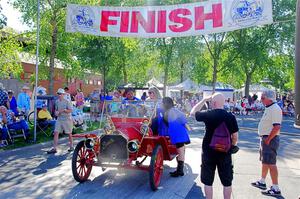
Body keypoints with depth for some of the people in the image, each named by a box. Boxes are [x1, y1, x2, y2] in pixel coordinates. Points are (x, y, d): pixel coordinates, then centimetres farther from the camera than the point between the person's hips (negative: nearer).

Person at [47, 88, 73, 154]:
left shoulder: (67, 101, -10)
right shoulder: (57, 101, 8)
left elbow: (70, 110, -13)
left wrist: (63, 110, -26)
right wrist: (56, 112, -1)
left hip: (67, 119, -5)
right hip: (59, 119, 5)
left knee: (69, 133, 8)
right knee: (56, 133, -4)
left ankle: (71, 146, 25)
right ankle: (54, 148, -1)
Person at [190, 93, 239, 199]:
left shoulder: (207, 115, -11)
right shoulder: (231, 117, -6)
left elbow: (193, 112, 8)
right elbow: (235, 137, -1)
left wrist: (204, 100, 8)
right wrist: (232, 145, 18)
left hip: (208, 152, -1)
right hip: (225, 153, 2)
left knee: (208, 182, 12)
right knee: (227, 182, 14)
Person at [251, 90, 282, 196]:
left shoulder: (275, 109, -20)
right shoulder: (268, 108, 11)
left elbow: (277, 127, -27)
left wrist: (268, 140, -21)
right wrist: (264, 139, 15)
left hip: (270, 139, -10)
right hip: (265, 138, 10)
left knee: (271, 163, -5)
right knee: (264, 161, 20)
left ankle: (276, 188, 5)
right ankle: (262, 182, 34)